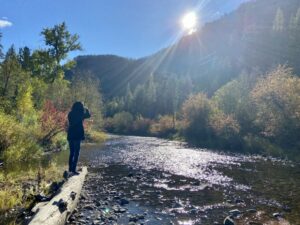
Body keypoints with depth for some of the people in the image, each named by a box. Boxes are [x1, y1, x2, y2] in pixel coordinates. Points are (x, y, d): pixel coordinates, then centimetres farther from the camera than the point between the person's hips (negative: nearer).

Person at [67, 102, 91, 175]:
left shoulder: (70, 114, 6)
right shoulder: (80, 114, -10)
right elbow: (88, 115, 7)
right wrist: (86, 110, 27)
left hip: (70, 135, 6)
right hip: (77, 135, -6)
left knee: (71, 153, 16)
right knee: (76, 153, -1)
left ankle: (70, 168, 22)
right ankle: (73, 169, -2)